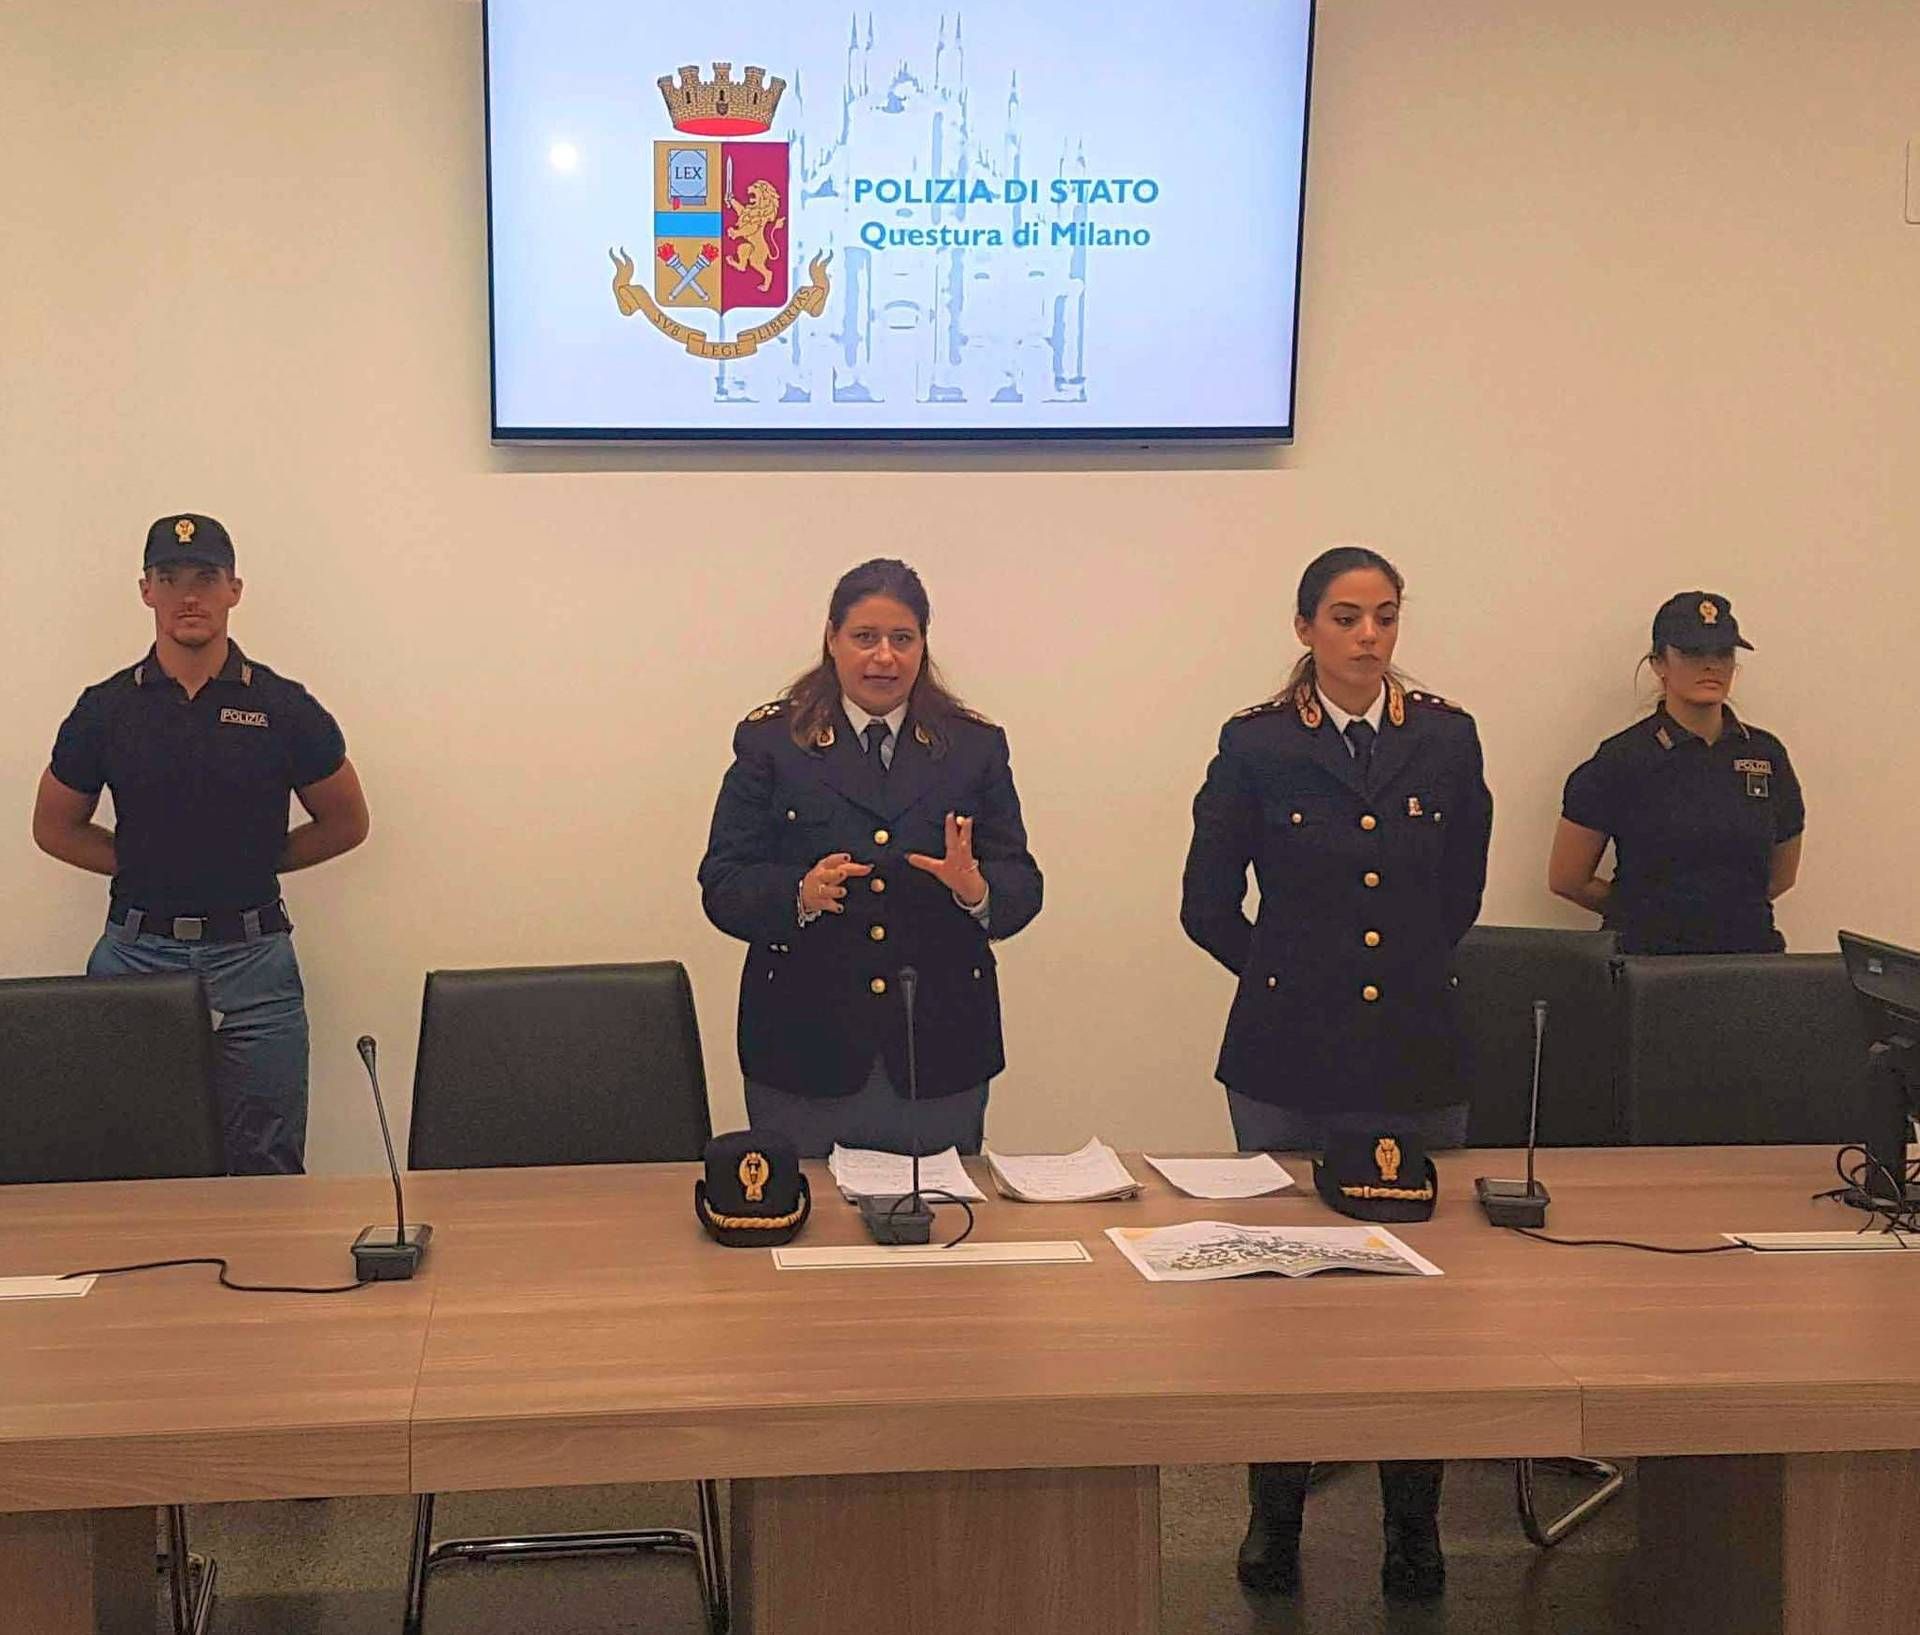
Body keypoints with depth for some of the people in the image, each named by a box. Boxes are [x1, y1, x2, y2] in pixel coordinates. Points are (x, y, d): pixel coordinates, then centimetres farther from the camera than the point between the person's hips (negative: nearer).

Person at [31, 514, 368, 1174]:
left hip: (251, 956, -1)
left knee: (267, 1170, 1)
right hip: (136, 953, 1)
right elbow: (56, 828, 15)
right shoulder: (105, 708, 4)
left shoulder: (285, 708, 1)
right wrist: (142, 864, 6)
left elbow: (346, 823, 12)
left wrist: (255, 860, 6)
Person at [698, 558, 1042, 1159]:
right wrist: (800, 895, -20)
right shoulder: (771, 742, 5)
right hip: (806, 1045, -1)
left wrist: (976, 889, -17)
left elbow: (1022, 887, 6)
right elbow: (722, 887, -1)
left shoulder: (976, 746, 10)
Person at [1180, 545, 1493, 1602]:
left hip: (1416, 1049, 1)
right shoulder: (1256, 747, -1)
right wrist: (1287, 974, 8)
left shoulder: (1445, 740, 6)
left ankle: (1413, 1528, 18)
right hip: (1289, 1054, -1)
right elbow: (1208, 907, 4)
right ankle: (1275, 1519, 22)